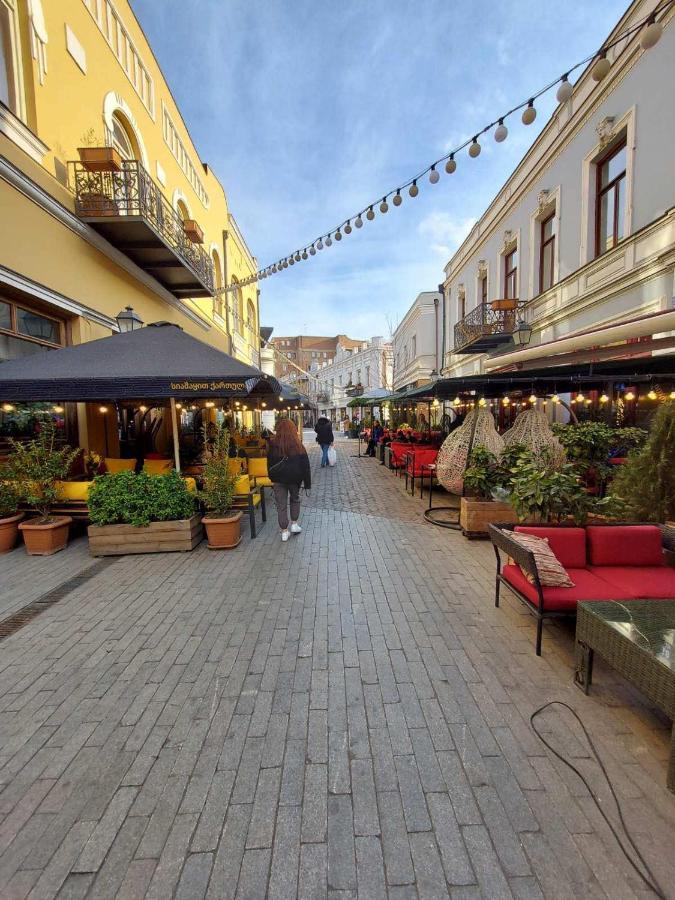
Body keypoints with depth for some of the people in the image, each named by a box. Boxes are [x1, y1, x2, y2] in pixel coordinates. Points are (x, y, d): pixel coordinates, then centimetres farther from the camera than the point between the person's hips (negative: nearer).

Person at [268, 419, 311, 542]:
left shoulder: (273, 445, -4)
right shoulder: (297, 445, -9)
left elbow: (269, 463, 4)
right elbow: (305, 464, -6)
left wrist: (272, 478, 15)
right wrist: (307, 482, 1)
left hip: (278, 478, 0)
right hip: (294, 478, 0)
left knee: (281, 505, 7)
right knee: (295, 499, 23)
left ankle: (284, 532, 11)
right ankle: (294, 524, 22)